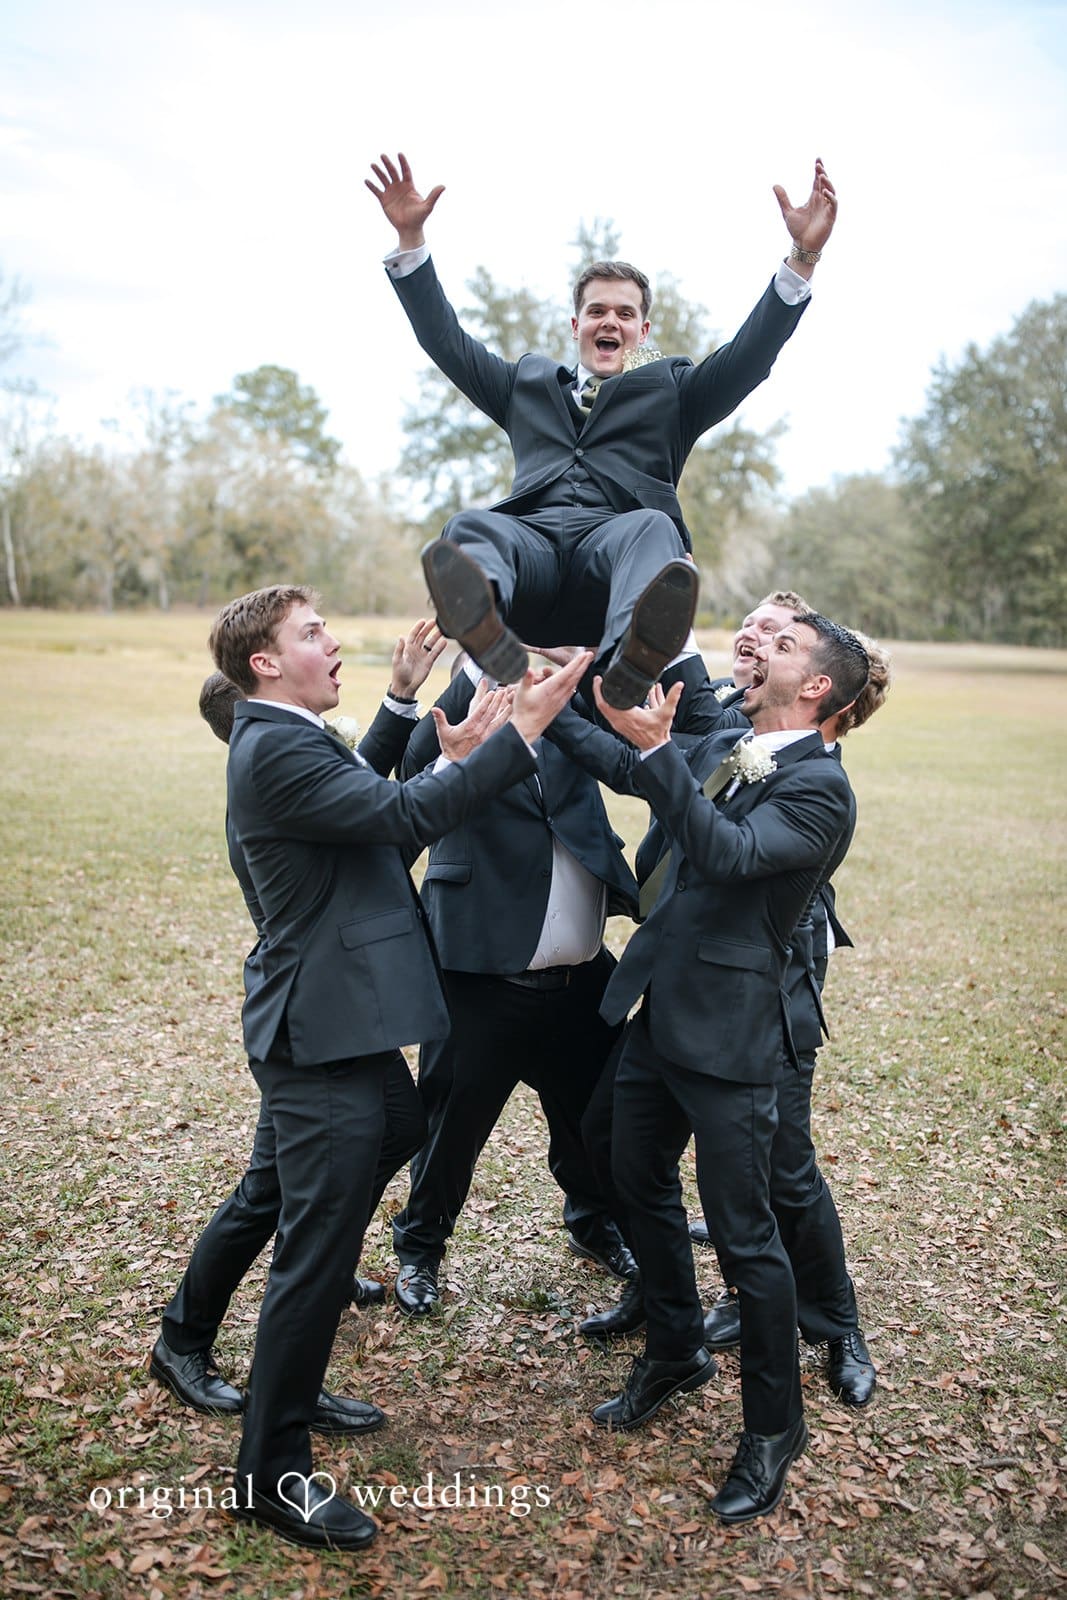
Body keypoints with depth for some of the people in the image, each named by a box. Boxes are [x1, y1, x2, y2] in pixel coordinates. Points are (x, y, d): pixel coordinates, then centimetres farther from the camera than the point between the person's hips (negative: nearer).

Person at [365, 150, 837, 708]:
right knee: (469, 527, -31)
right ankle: (484, 624, -66)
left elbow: (751, 352, 17)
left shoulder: (672, 389, 30)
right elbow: (445, 339, 31)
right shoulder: (528, 383, 36)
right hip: (532, 540, 2)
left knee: (654, 527, -36)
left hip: (613, 538, -1)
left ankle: (631, 660, -66)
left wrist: (805, 252, 5)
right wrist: (410, 235, 22)